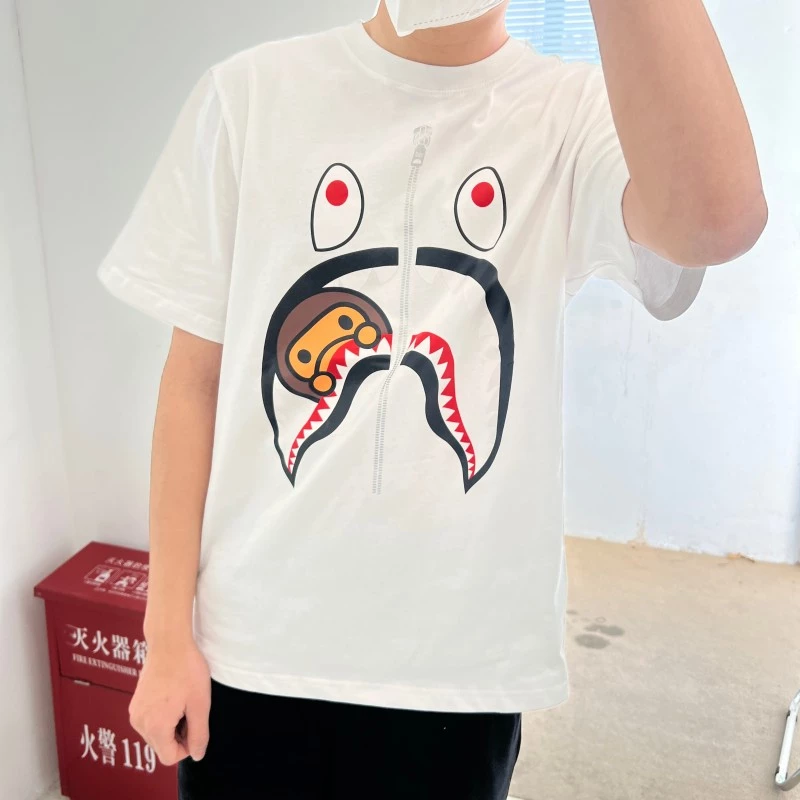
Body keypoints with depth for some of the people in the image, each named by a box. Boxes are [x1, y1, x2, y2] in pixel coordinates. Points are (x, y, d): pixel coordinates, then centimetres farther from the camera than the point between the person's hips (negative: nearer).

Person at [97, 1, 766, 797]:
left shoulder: (582, 113, -5)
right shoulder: (249, 93, -2)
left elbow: (718, 219, -29)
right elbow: (196, 378, -1)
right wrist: (167, 633, 0)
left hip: (462, 655, 0)